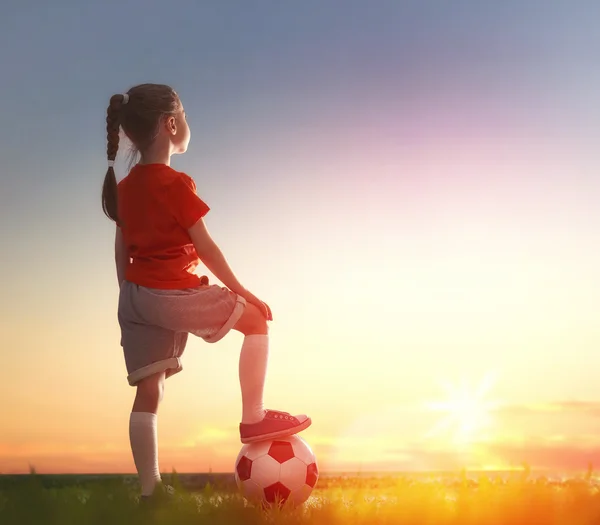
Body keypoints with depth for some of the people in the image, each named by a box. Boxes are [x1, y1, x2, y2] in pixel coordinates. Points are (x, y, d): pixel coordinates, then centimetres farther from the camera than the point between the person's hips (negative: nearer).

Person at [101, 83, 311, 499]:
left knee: (148, 393, 8)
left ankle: (150, 490, 10)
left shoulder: (125, 186, 11)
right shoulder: (176, 184, -12)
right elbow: (205, 247, -11)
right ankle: (254, 419, 10)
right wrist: (242, 292, -2)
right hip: (173, 292, -8)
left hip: (135, 294, 8)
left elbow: (121, 249, 15)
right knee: (256, 319, 10)